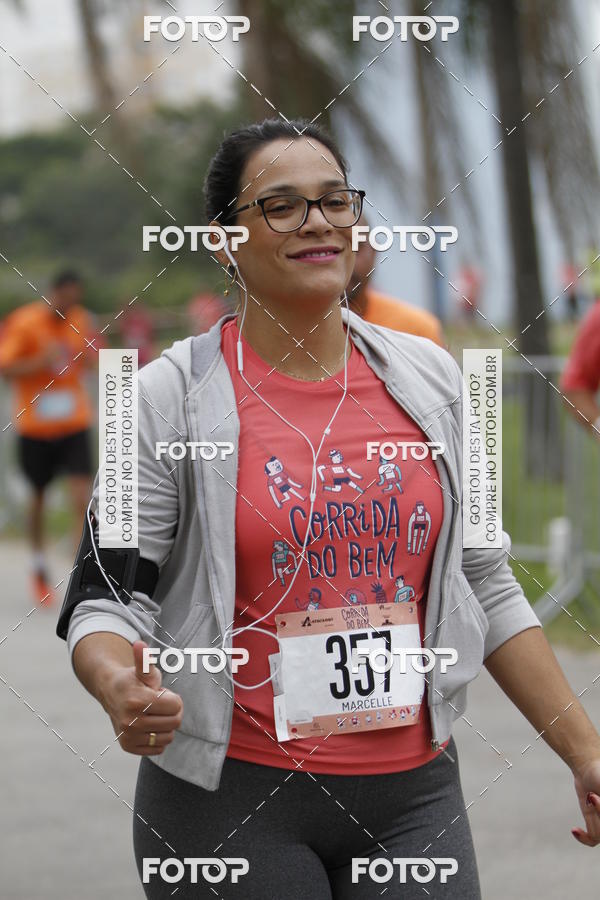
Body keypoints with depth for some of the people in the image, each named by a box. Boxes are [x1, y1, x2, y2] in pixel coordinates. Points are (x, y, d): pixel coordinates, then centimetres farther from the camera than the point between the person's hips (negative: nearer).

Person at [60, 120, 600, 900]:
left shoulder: (427, 377, 6)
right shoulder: (173, 396, -5)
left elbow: (486, 587, 11)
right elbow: (107, 595, -6)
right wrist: (122, 686, -28)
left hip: (413, 791, 3)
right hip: (231, 799, -3)